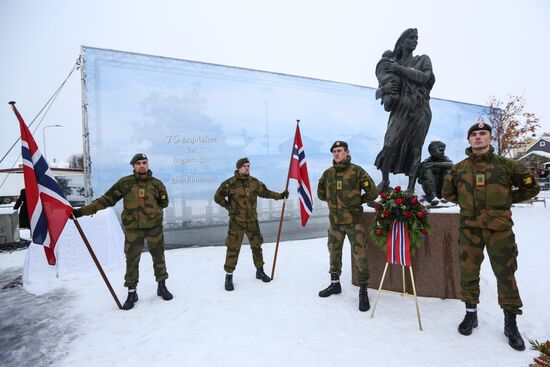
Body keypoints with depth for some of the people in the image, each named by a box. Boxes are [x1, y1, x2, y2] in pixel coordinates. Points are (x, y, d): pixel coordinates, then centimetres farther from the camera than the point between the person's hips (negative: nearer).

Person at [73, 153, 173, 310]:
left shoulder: (156, 183, -1)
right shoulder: (125, 183, -4)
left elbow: (164, 203, 12)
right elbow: (106, 199, -5)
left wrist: (153, 205, -5)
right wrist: (83, 210, -11)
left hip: (154, 226, 1)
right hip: (133, 228, -1)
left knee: (158, 257, 12)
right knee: (132, 260, 5)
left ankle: (162, 286, 31)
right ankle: (132, 292, 23)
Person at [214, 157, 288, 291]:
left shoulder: (254, 182, 3)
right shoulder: (230, 183, -10)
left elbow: (265, 192, 12)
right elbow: (218, 197, -1)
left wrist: (280, 195, 3)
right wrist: (230, 207, -3)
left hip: (252, 221, 4)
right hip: (236, 222, -4)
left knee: (257, 246, 13)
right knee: (233, 249, 0)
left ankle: (260, 271, 31)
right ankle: (229, 276, 15)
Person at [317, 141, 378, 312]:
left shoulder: (356, 171, -8)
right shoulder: (328, 173, 5)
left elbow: (373, 192, -6)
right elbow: (321, 194, 19)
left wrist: (357, 201, 2)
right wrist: (334, 201, 11)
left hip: (354, 221, -4)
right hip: (335, 221, 5)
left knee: (360, 255, -2)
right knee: (334, 253, 15)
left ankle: (363, 290, 13)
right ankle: (335, 284, 32)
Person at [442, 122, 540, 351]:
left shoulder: (506, 165, 2)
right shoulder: (459, 168, 6)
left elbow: (531, 187, 13)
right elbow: (447, 193, 20)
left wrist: (507, 200, 7)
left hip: (499, 227, -1)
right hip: (470, 227, 1)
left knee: (505, 274, 3)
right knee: (468, 272, 7)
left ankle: (511, 322, 19)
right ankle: (471, 313, 24)